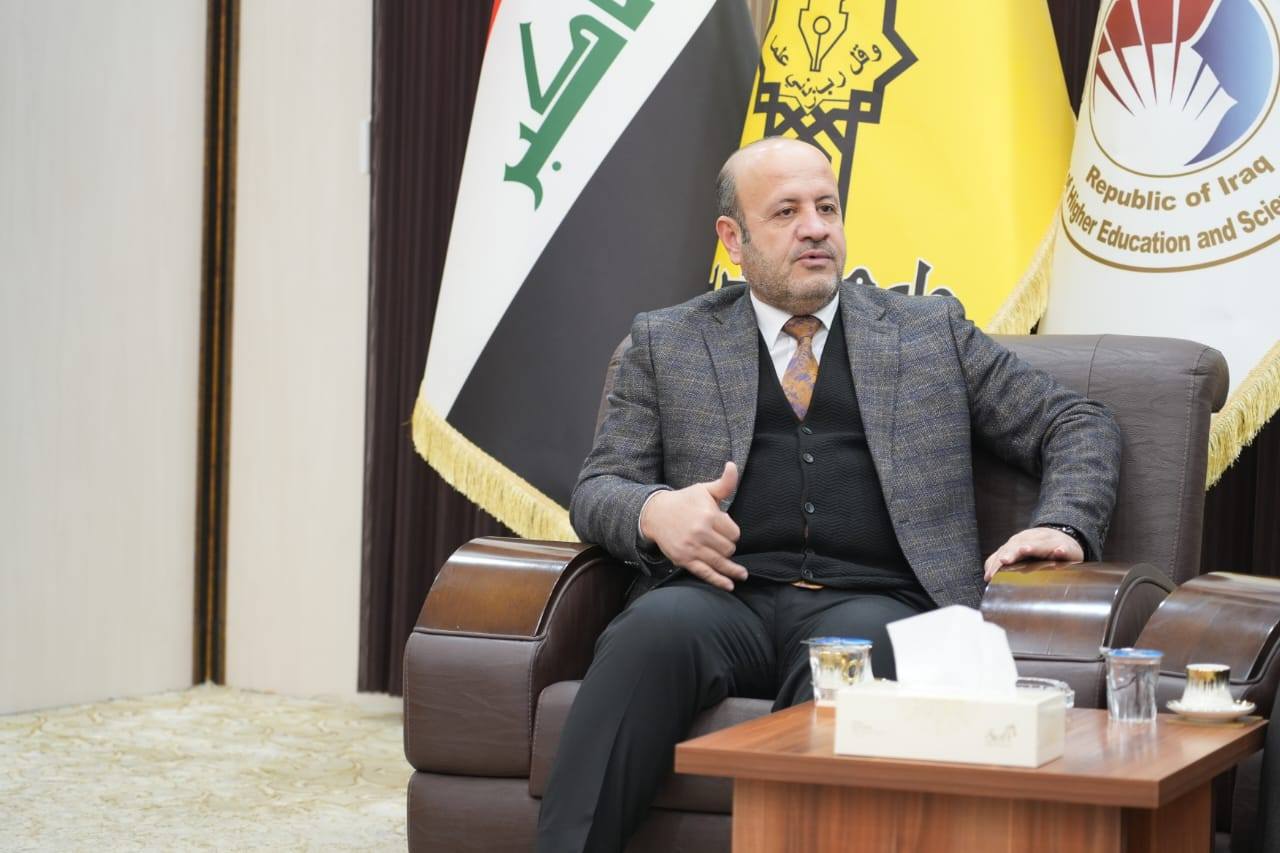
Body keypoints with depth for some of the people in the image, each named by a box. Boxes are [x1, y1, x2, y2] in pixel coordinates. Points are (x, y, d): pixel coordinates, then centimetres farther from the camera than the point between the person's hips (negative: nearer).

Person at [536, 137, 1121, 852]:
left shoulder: (931, 330, 21)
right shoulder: (668, 342, 20)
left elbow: (1079, 425, 22)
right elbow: (598, 489, 14)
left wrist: (1063, 526, 1)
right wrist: (655, 512, -11)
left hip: (872, 600, 0)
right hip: (729, 596, 1)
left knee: (861, 645, -38)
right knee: (657, 627, -36)